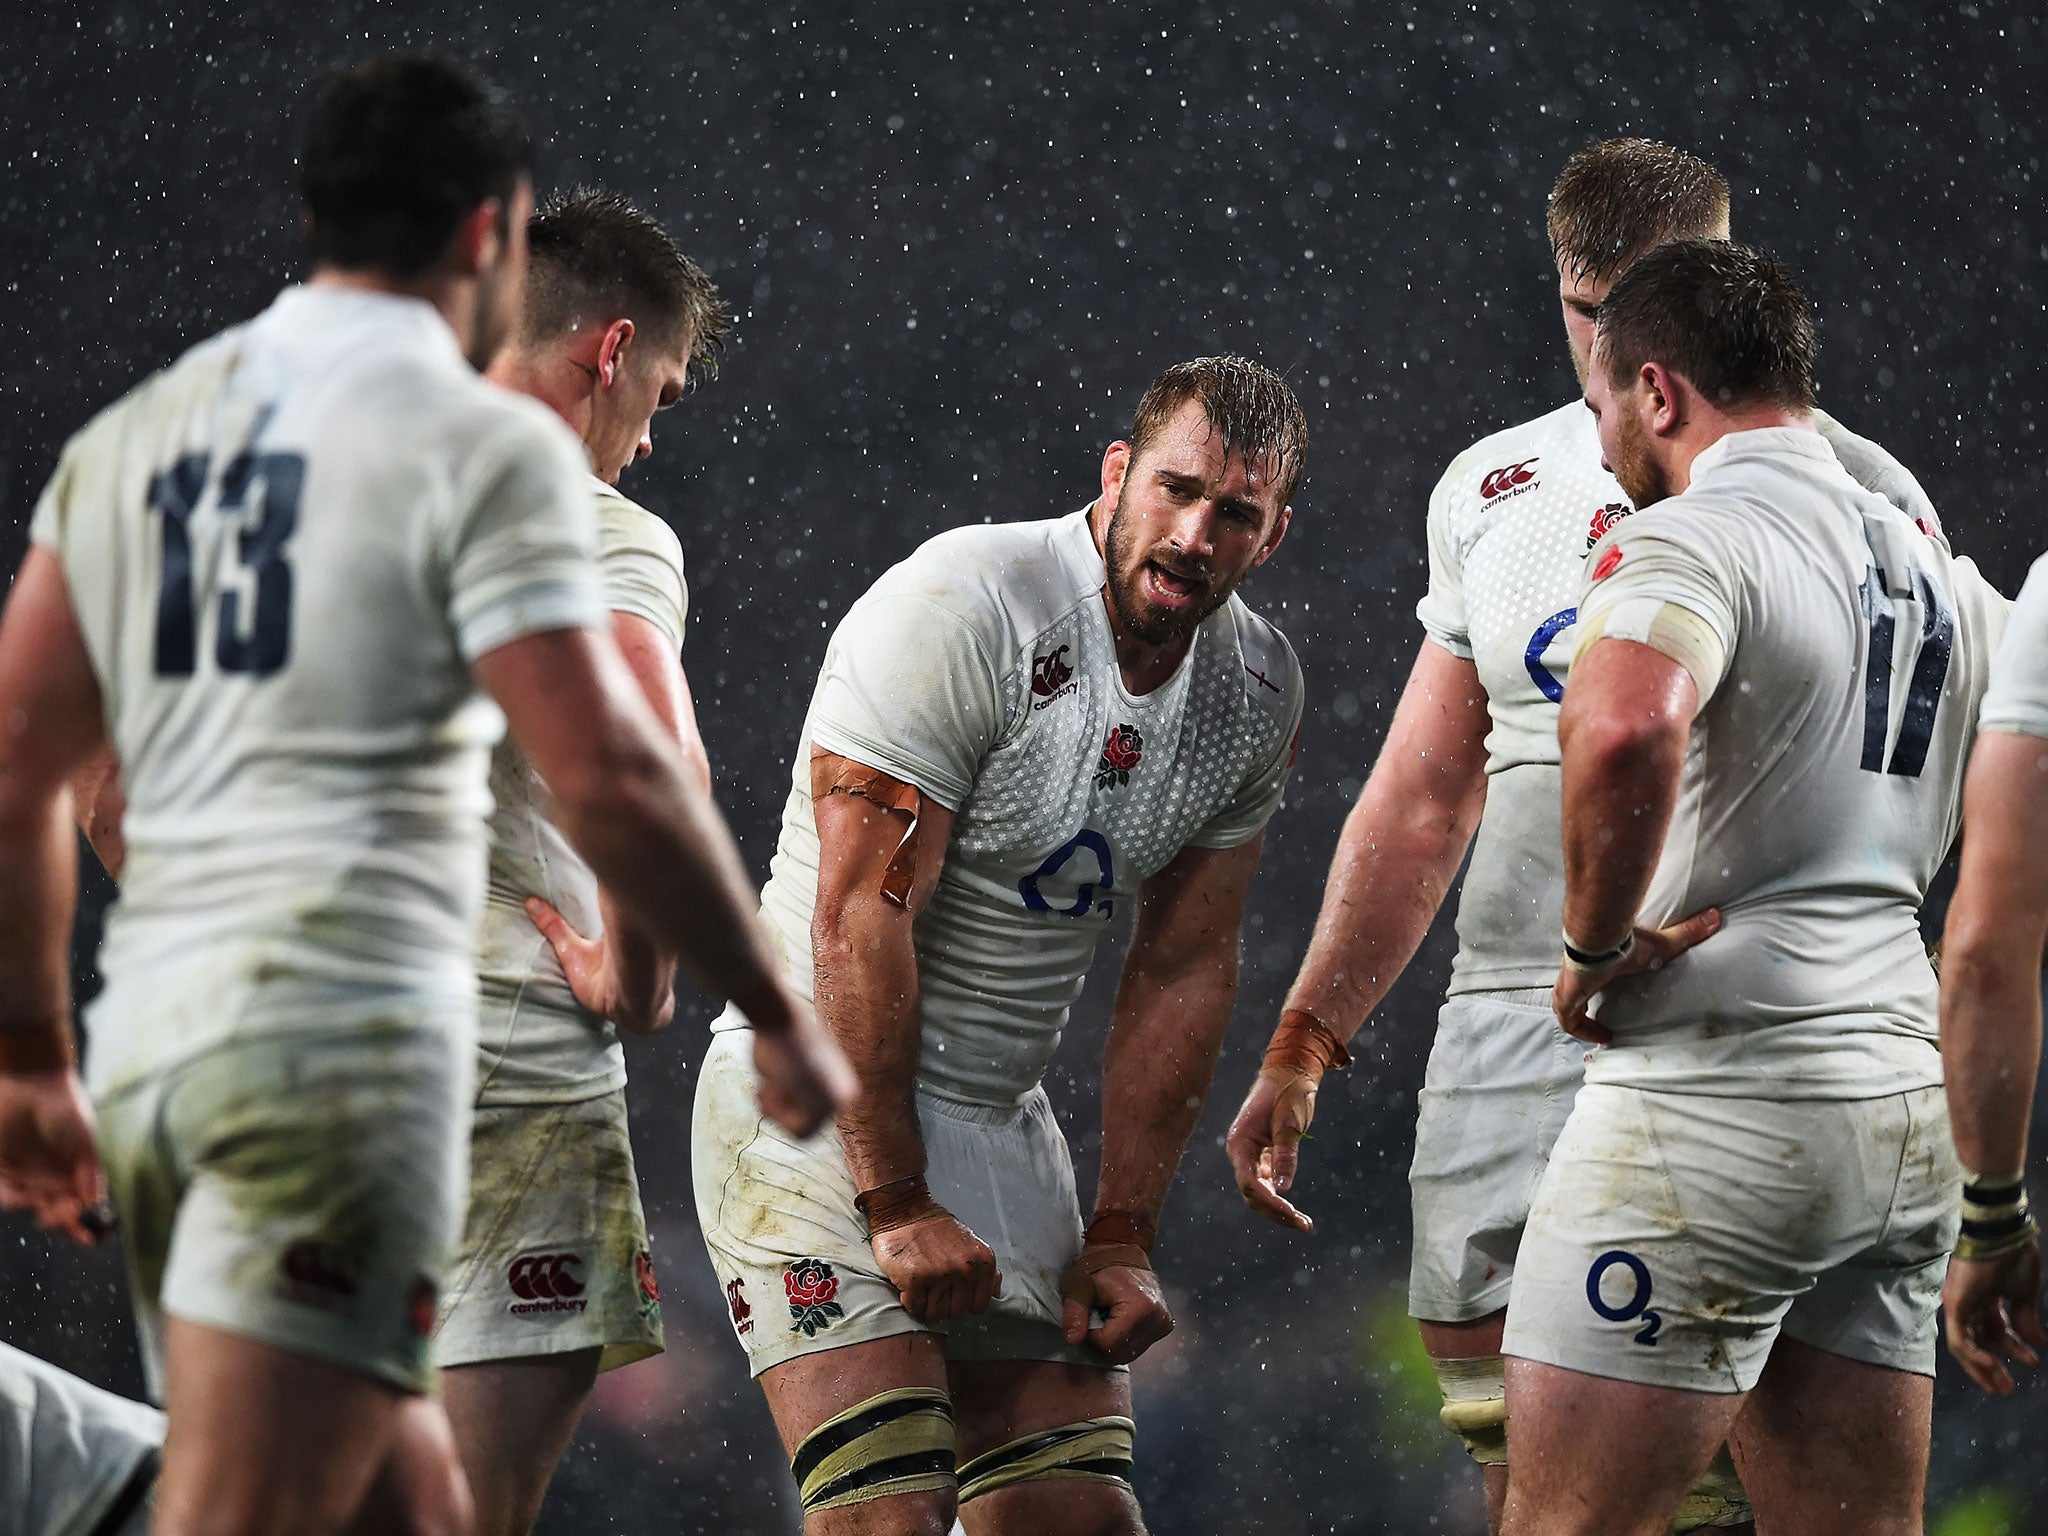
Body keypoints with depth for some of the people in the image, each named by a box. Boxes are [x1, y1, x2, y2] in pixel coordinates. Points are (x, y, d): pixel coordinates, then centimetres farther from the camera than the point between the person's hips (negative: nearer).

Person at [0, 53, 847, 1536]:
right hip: (347, 1022, -7)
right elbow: (610, 778, -11)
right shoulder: (484, 441, -4)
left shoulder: (137, 432, 15)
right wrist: (782, 1015, 0)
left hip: (149, 1029, 7)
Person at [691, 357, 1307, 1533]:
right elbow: (859, 919, -21)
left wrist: (1123, 1236, 3)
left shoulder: (1257, 692, 2)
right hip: (821, 1097, -7)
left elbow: (1182, 971, 7)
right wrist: (895, 1204, -21)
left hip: (1000, 1116, 7)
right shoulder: (958, 609, -20)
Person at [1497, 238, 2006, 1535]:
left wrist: (1595, 942, -17)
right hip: (1910, 1120, 8)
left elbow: (1624, 730, -31)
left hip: (1720, 1103, -8)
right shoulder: (1941, 575, 16)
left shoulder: (1689, 541, -10)